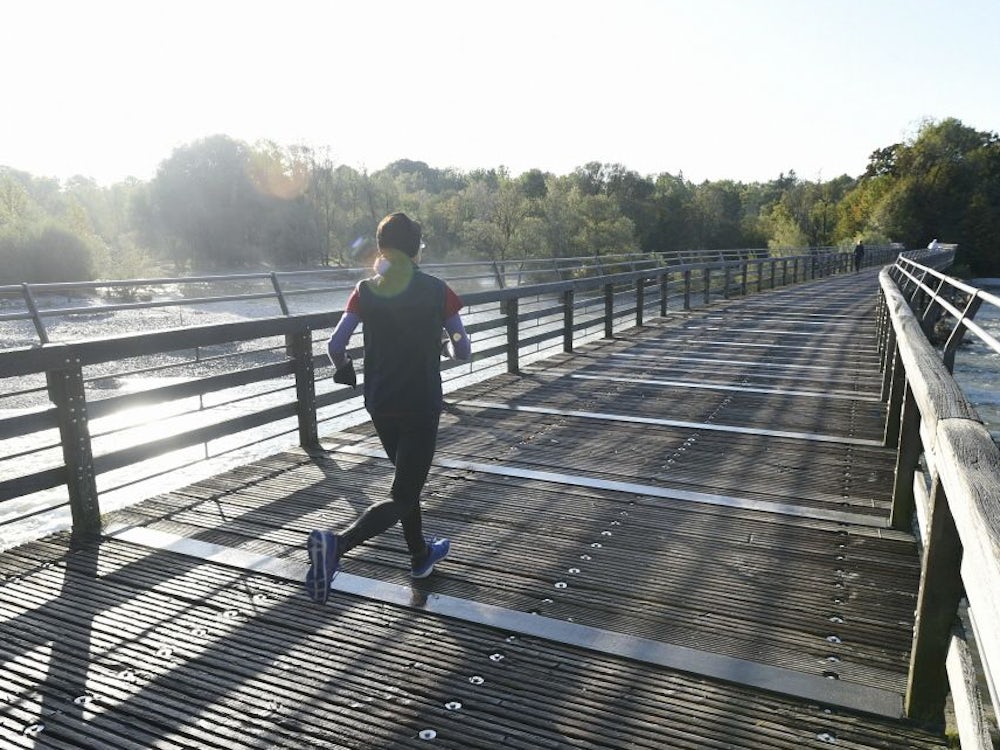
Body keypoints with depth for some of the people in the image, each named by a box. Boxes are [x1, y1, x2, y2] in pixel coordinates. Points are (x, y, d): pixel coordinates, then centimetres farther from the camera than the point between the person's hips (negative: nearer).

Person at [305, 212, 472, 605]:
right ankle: (335, 544, -22)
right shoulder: (437, 291, -8)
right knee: (402, 497, 1)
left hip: (379, 404, 5)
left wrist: (345, 371, 13)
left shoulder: (365, 290, -2)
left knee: (407, 478, 25)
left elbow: (335, 345, -7)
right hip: (421, 407, -4)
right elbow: (463, 352, -5)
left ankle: (420, 555, 39)